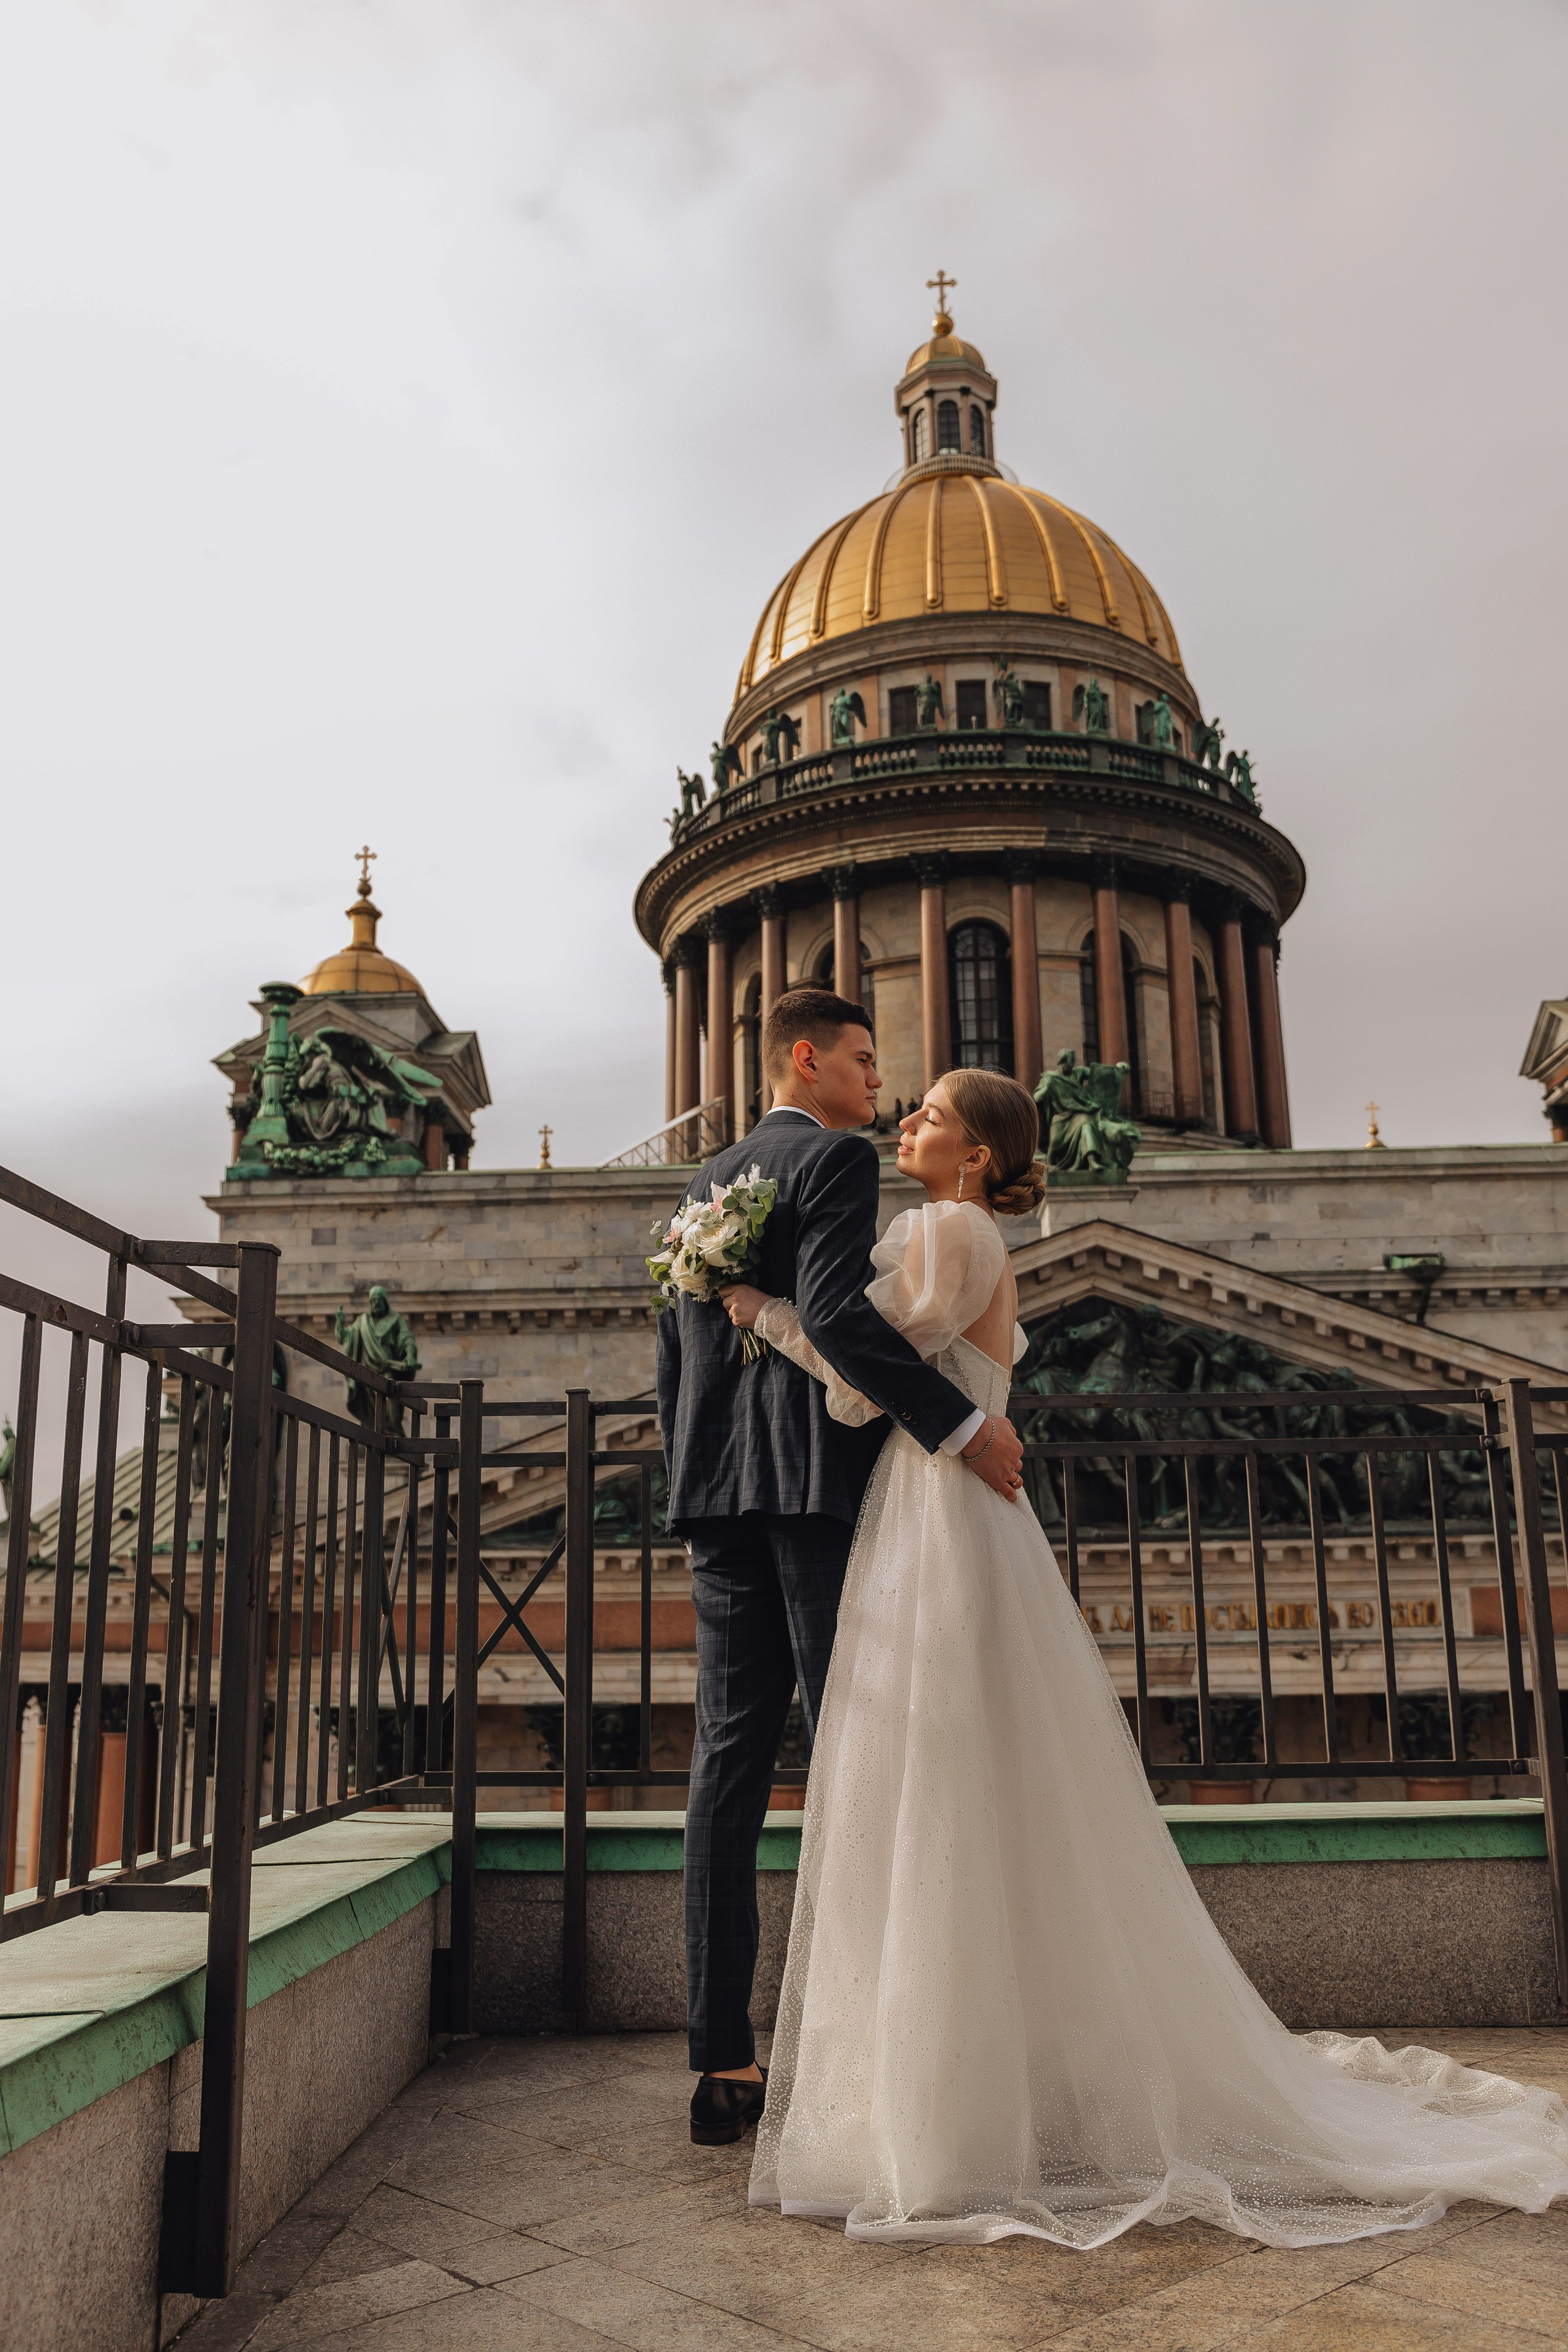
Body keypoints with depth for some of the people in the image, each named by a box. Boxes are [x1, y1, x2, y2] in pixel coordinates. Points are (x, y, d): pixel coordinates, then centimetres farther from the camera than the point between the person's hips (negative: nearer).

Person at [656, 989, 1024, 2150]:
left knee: (730, 1763, 5)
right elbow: (834, 1310, -20)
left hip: (720, 1490, 8)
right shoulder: (838, 1160, -3)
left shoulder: (708, 1182, 22)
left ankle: (724, 2063, 9)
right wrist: (962, 1423, -20)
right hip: (821, 1480, -8)